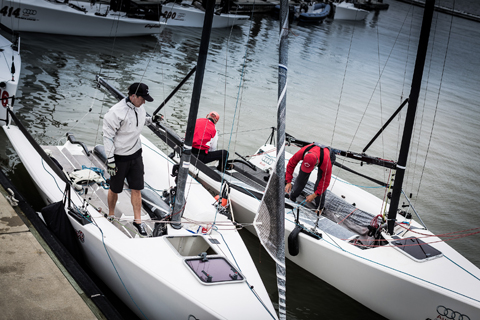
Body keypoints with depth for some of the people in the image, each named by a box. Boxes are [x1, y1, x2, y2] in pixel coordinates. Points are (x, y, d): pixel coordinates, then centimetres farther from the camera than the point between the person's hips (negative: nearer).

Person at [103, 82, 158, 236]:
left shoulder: (140, 108, 1)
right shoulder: (116, 112, -23)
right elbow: (108, 136, -19)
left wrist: (151, 120, 6)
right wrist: (110, 160, -18)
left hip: (136, 154, 6)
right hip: (119, 158, -6)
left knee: (136, 188, 8)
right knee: (115, 189, 11)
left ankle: (137, 220, 20)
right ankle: (111, 215, 34)